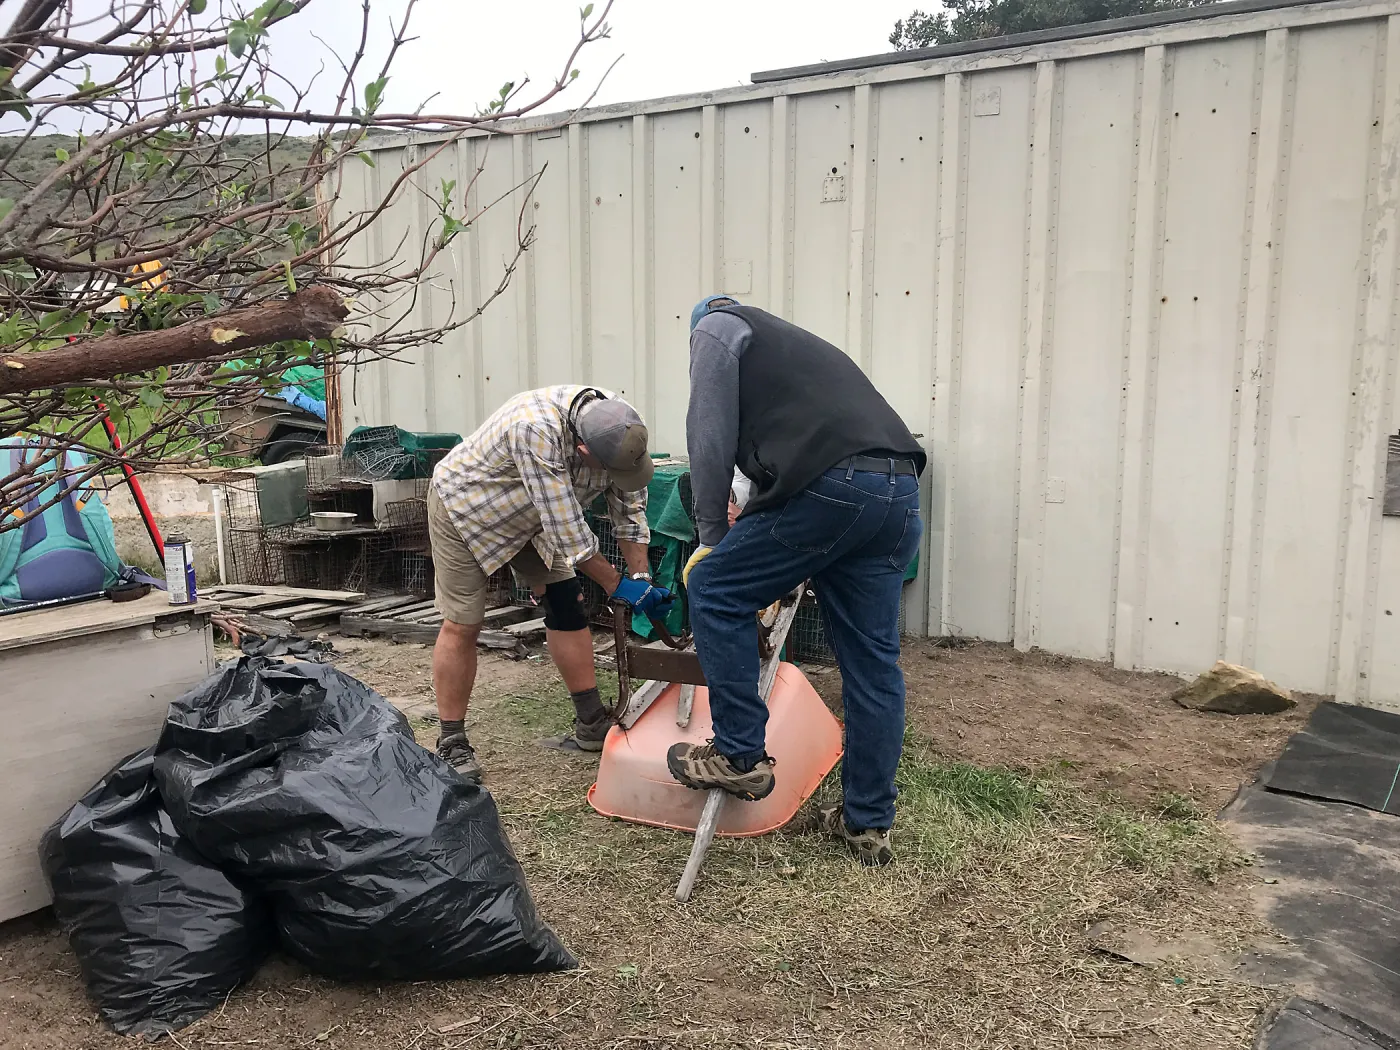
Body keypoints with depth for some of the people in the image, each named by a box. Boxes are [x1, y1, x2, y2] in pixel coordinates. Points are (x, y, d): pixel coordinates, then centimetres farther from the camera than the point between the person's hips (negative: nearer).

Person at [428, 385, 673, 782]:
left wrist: (641, 577, -15)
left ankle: (591, 723, 13)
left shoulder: (619, 426, -21)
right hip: (465, 504, -6)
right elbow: (565, 527, -38)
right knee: (462, 625, -7)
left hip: (529, 515, 7)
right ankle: (451, 744, 5)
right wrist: (616, 584, -29)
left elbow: (630, 507, -9)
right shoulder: (538, 430, -43)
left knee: (567, 606, 3)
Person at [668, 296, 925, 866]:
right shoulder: (796, 342, 38)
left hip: (831, 484, -8)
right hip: (900, 491, 8)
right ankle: (868, 823, 22)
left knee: (713, 590, 8)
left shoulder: (715, 328, 16)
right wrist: (767, 566, 42)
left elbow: (711, 437, 3)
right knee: (873, 664, 12)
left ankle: (739, 757, 11)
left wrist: (713, 537, 12)